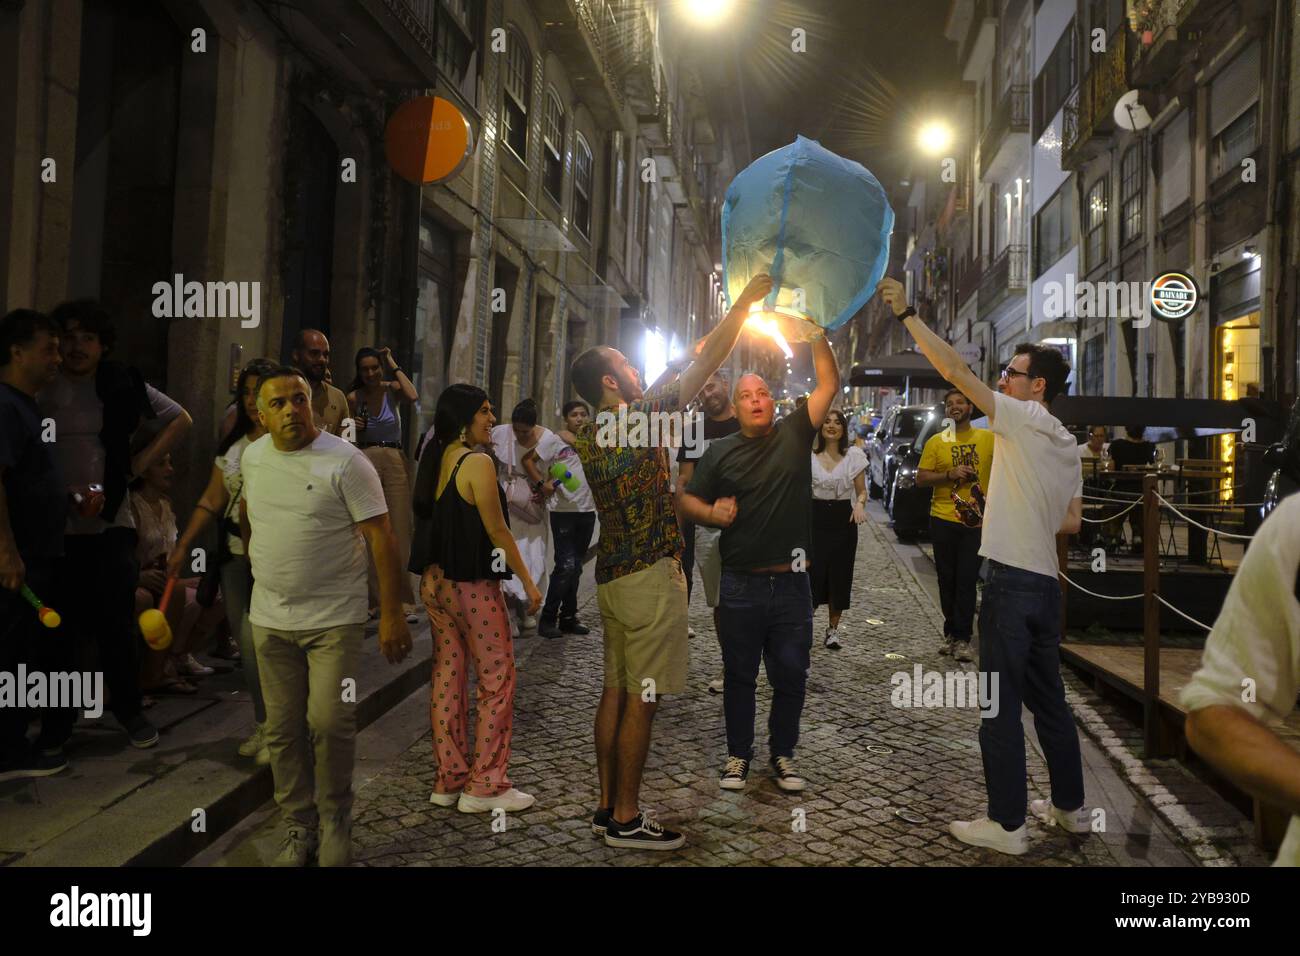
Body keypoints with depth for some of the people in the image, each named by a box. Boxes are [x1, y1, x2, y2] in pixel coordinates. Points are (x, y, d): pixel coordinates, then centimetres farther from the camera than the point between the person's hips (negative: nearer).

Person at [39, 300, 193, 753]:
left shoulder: (121, 385, 2)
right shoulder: (38, 388, 0)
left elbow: (180, 420, 10)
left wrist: (138, 463, 1)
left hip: (110, 522, 0)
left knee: (116, 622, 4)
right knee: (57, 623, 7)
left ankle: (129, 709, 18)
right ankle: (60, 714, 21)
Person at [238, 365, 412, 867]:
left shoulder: (346, 462, -12)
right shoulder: (252, 457, 5)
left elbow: (381, 537, -14)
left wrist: (392, 614, -17)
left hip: (334, 619, -5)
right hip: (270, 620, 5)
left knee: (330, 724, -5)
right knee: (283, 728, 10)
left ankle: (334, 824, 17)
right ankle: (298, 825, 26)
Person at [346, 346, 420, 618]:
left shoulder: (392, 389, 4)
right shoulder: (354, 397, 6)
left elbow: (412, 396, -20)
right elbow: (349, 439, 15)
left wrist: (394, 365, -9)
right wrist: (354, 428, -7)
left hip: (395, 462, -1)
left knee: (399, 531, -4)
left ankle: (403, 601, 0)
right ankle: (370, 599, 10)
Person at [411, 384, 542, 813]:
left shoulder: (437, 459, 9)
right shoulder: (477, 463, -14)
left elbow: (430, 517, 14)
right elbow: (497, 531, -14)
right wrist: (528, 582, -7)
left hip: (436, 581, 8)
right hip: (471, 584, -8)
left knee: (448, 677, 12)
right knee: (497, 679, 2)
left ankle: (449, 781, 21)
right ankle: (484, 786, 6)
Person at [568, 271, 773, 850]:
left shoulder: (589, 437, 10)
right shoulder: (640, 419, -12)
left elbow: (654, 393, 23)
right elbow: (707, 365, -8)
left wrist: (691, 349, 23)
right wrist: (744, 303, 1)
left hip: (611, 578, 8)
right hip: (650, 577, -8)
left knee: (616, 692, 12)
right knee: (642, 699, -2)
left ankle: (608, 805, 20)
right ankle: (626, 819, 6)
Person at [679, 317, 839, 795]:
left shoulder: (795, 433, 3)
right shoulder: (721, 451, 3)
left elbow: (830, 385, -3)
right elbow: (689, 499, 7)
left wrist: (816, 336, -13)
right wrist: (711, 513, -13)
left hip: (792, 583, 0)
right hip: (740, 585, 0)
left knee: (791, 677, 10)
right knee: (739, 676, 11)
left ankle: (782, 753, 28)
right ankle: (738, 754, 27)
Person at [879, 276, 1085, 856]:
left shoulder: (1023, 419, -8)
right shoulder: (1066, 445, 15)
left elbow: (953, 369, -12)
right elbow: (1071, 523, 19)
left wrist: (907, 314, -8)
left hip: (1011, 580, -9)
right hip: (1046, 581, 9)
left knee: (1001, 705, -2)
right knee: (1048, 699, 18)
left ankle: (1007, 826, 5)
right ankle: (1071, 808, 29)